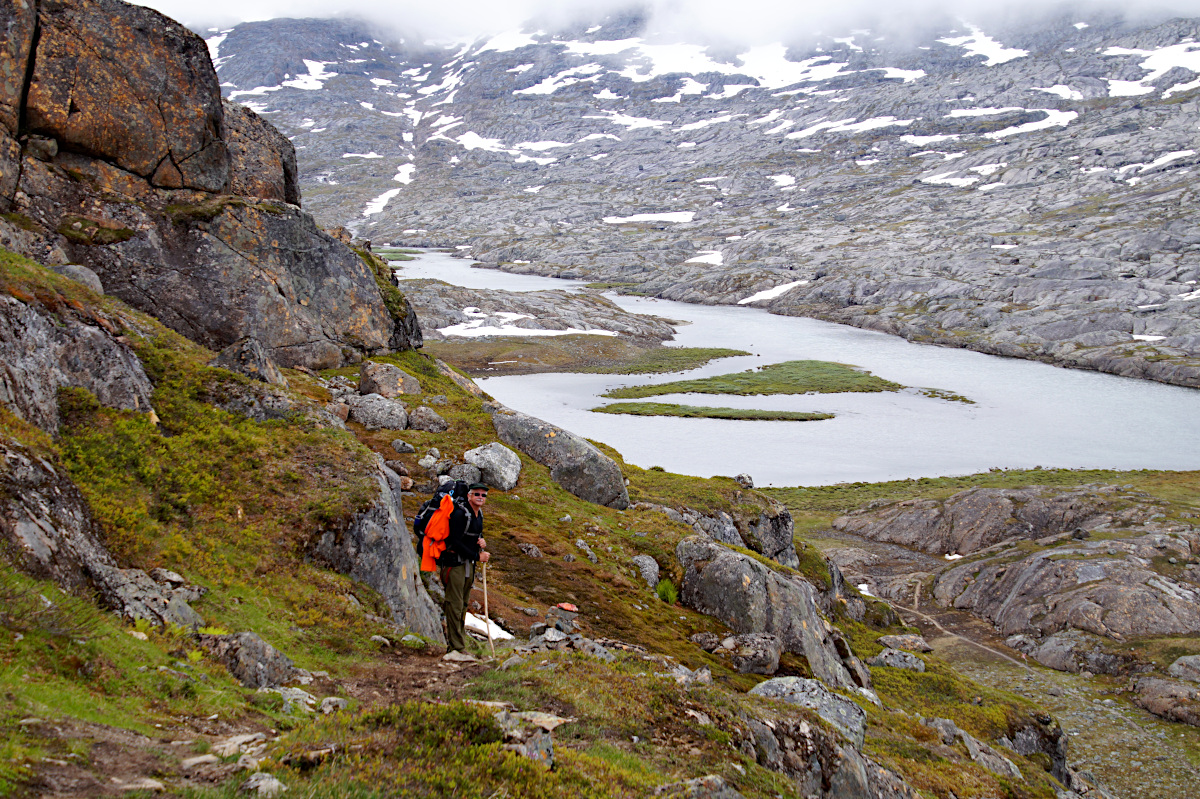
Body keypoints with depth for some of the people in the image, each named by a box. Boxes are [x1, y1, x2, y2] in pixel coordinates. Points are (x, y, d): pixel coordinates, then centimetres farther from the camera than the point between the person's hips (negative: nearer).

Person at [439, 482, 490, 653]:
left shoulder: (479, 514, 11)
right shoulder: (460, 513, -16)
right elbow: (456, 542, -20)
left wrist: (481, 541, 1)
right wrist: (477, 556, -15)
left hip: (469, 564, 9)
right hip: (454, 562, -9)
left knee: (463, 605, 12)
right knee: (455, 605, -8)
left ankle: (456, 645, 19)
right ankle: (455, 648, -5)